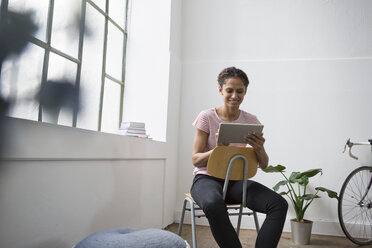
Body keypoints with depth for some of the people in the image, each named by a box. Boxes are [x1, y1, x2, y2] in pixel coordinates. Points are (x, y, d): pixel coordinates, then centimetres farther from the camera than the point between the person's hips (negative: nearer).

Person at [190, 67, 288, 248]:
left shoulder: (251, 121, 3)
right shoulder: (207, 117, -5)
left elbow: (264, 165, 3)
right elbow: (196, 160, -5)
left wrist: (259, 148, -20)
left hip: (236, 179, 3)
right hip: (207, 178, -3)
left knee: (279, 204, -22)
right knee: (214, 204, -39)